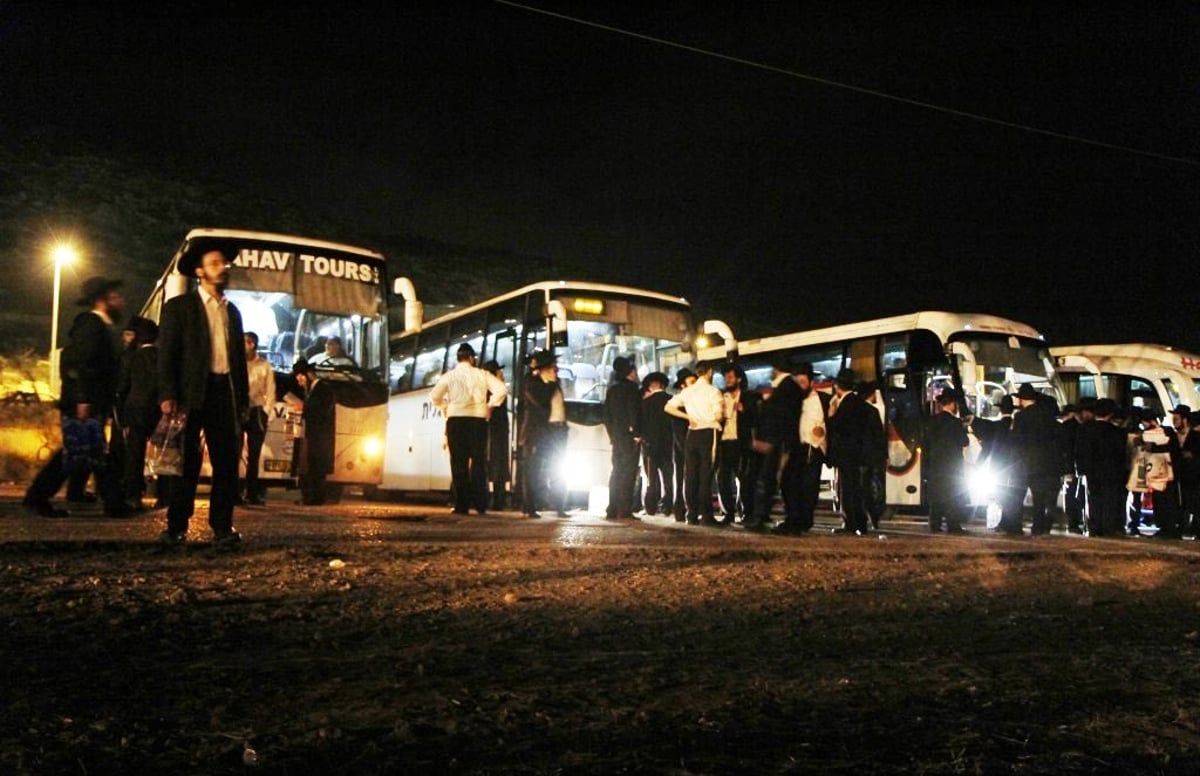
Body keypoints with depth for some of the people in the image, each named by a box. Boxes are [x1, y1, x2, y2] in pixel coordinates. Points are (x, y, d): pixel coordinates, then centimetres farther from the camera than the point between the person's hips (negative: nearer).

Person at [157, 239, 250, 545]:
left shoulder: (232, 311, 19)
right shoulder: (179, 307, 3)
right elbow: (166, 354, -3)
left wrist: (243, 399, 12)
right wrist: (168, 395, -14)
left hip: (226, 392, 5)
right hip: (192, 393, -4)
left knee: (227, 462, 3)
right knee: (188, 462, -1)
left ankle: (222, 525, 10)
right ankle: (176, 526, 9)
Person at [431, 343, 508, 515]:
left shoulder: (450, 375, 3)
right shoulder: (481, 374, 4)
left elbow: (434, 396, -8)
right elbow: (502, 390, -7)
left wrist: (446, 407, 9)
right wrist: (489, 404, 5)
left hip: (456, 420, 0)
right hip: (478, 421, 0)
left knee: (459, 463, 3)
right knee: (478, 462, 8)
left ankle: (461, 505, 1)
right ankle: (480, 504, 5)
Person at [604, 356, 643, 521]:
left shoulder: (612, 389, 15)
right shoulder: (632, 388, -7)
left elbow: (606, 413, 16)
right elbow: (634, 412, -15)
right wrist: (637, 433, -13)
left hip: (616, 435, 7)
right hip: (629, 435, -7)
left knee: (617, 470, 10)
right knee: (629, 472, -7)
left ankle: (612, 510, 8)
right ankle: (624, 511, -12)